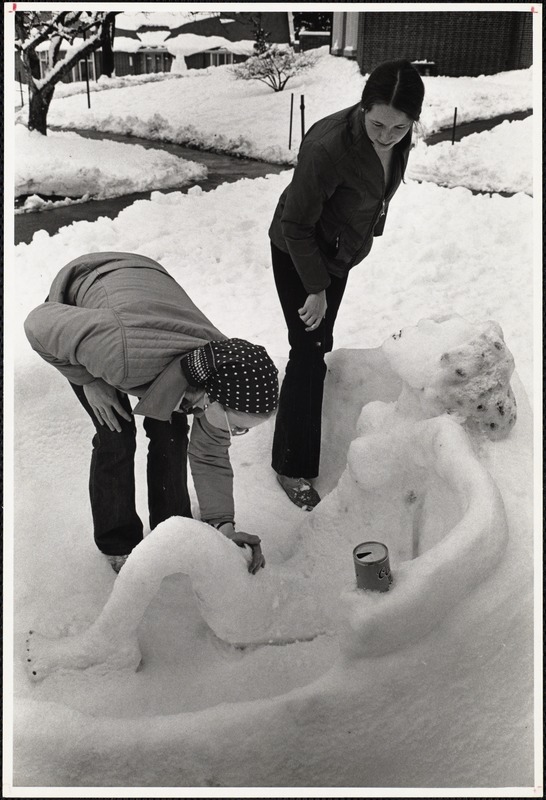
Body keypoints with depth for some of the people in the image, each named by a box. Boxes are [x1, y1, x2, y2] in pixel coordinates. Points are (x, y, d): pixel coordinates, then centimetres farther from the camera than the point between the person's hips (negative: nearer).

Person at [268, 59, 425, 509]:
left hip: (340, 253, 8)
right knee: (309, 353, -8)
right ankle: (292, 467, 7)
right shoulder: (328, 147, -35)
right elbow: (296, 224, -26)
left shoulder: (399, 138, -12)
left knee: (320, 342, 20)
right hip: (298, 256, -7)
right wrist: (316, 288, -22)